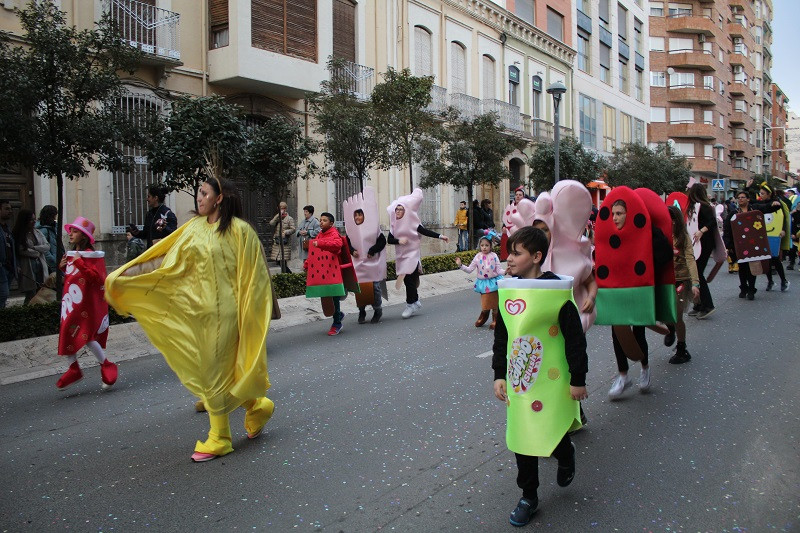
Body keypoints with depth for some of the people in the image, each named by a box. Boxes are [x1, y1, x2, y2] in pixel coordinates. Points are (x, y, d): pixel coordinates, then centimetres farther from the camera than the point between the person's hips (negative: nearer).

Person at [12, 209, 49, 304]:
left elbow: (47, 246, 6)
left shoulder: (37, 232, 13)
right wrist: (37, 253, -3)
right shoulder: (19, 235, -4)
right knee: (31, 297, -5)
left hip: (41, 267, 5)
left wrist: (33, 248, -8)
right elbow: (21, 250, -15)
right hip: (28, 269, -5)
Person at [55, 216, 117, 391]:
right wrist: (63, 267, 8)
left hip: (85, 303, -8)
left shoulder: (90, 255, -11)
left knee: (85, 336, -11)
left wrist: (79, 263, -24)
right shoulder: (71, 255, 13)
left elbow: (97, 278, -22)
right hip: (71, 301, 8)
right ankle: (74, 369, 22)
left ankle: (106, 366, 4)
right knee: (66, 335, 8)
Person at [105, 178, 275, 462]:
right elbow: (167, 257, 5)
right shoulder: (195, 227, 8)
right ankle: (257, 406, 27)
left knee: (216, 369, 0)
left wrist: (247, 314, -10)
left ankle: (219, 437, 17)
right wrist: (127, 272, -3)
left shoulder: (239, 230, -9)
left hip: (223, 310, -6)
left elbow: (253, 275, -8)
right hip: (198, 308, 7)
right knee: (207, 368, 11)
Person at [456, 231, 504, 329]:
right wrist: (460, 266, -16)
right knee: (484, 303, 11)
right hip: (483, 283, 2)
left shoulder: (494, 256, -10)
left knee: (494, 303, 6)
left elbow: (499, 269, -11)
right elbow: (469, 270, -4)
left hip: (493, 282, -2)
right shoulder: (477, 257, -5)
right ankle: (483, 318, 37)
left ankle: (495, 320, 26)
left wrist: (505, 271, -32)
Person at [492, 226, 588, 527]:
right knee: (521, 438, 10)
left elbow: (575, 338, -10)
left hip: (551, 382, -5)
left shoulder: (555, 291, -14)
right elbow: (501, 337, 11)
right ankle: (529, 497, 27)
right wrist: (499, 375, 9)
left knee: (551, 436, 0)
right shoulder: (508, 291, 2)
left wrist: (578, 379, -8)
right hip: (518, 381, 5)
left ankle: (566, 456, 37)